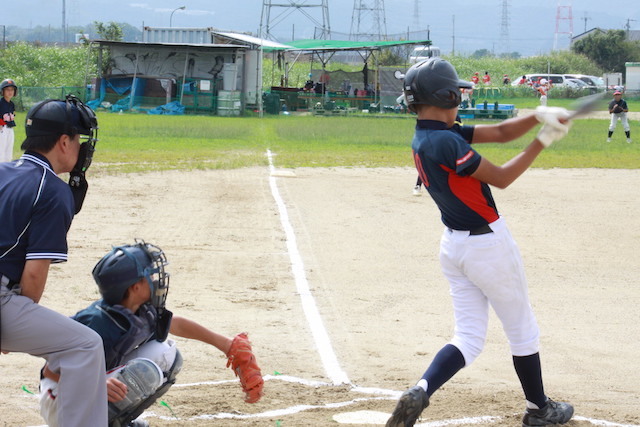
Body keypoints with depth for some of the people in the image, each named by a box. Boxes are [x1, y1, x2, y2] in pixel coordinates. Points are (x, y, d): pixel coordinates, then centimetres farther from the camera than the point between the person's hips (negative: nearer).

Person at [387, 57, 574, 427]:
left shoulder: (424, 139, 5)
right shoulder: (446, 142, -24)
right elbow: (501, 178, -18)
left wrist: (538, 116, -9)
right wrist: (543, 141, -13)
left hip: (454, 245, 8)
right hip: (488, 244, -8)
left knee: (469, 338, 8)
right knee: (523, 330, 12)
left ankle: (421, 392, -15)